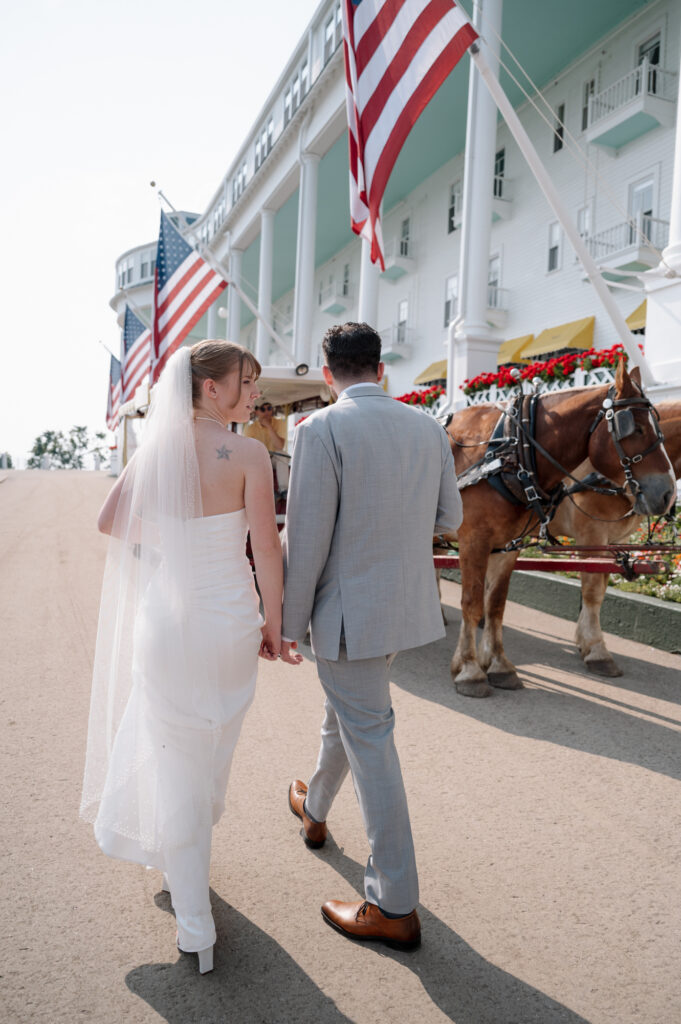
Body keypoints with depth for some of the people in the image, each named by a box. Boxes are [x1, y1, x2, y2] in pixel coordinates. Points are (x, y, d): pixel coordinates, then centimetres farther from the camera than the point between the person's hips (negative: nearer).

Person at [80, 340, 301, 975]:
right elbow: (266, 546, -13)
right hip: (230, 618, -1)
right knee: (212, 750, 24)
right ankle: (181, 863, 49)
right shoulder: (248, 454, -12)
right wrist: (273, 623, -3)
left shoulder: (157, 447, -2)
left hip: (166, 618, 1)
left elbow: (109, 520, 6)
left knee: (174, 758, 11)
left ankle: (195, 930, 20)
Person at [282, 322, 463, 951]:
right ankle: (315, 810, 52)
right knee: (346, 713, 28)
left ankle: (396, 907, 15)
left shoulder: (322, 429, -16)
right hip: (409, 605, 7)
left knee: (370, 743, 2)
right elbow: (448, 518, 9)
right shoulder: (428, 428, 2)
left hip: (349, 611, -7)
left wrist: (288, 623, -7)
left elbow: (306, 540, -18)